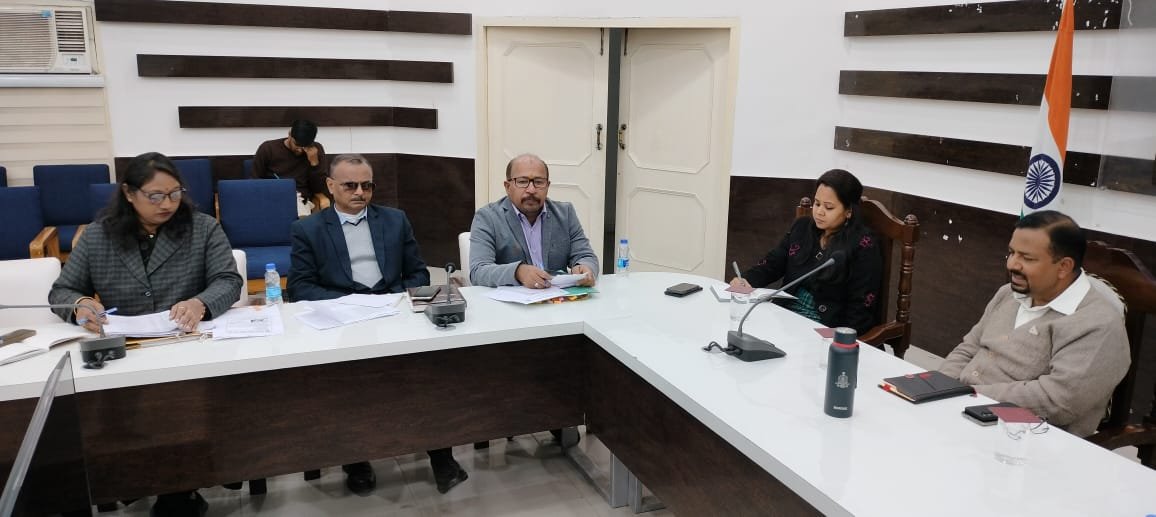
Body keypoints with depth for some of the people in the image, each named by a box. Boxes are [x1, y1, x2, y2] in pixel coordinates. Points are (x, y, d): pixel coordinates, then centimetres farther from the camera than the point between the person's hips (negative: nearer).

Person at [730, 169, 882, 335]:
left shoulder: (863, 245, -10)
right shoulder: (802, 226, 9)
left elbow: (861, 307, -12)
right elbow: (773, 263, 10)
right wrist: (746, 280, -9)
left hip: (826, 328, -6)